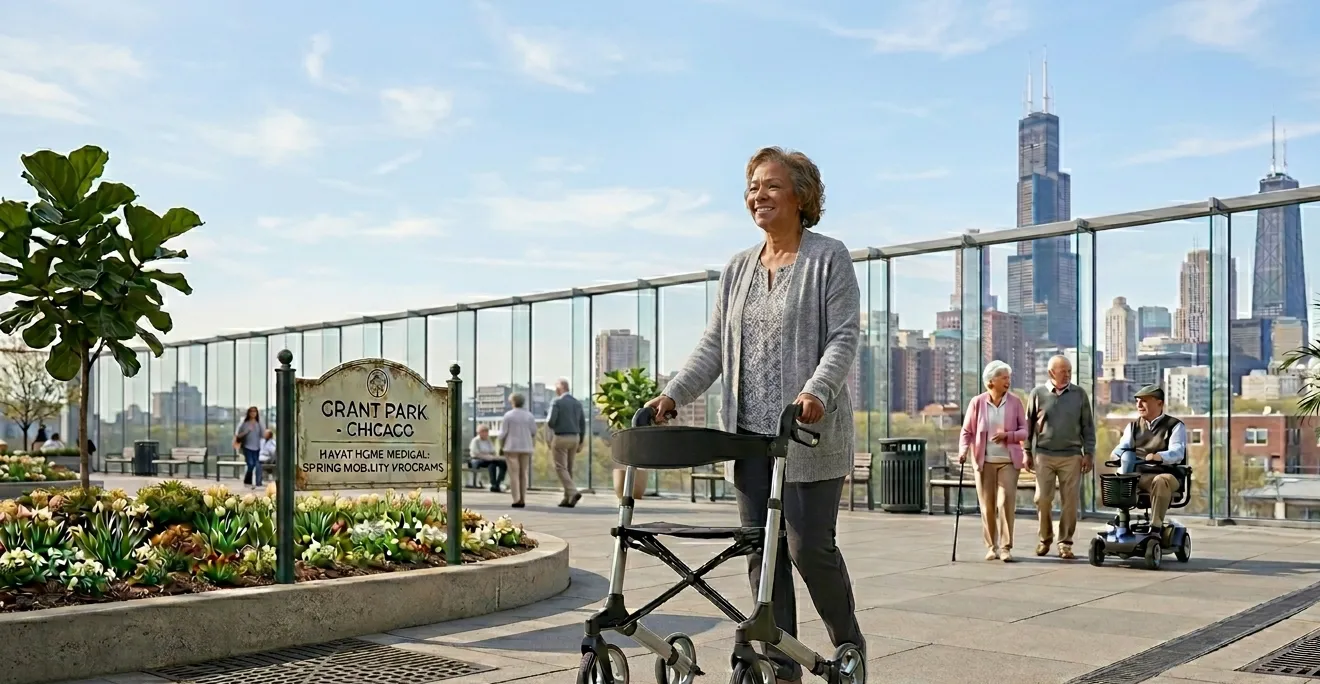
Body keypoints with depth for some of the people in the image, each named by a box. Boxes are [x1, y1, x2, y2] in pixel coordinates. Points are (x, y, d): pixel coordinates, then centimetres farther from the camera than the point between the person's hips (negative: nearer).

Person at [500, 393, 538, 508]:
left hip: (511, 447, -3)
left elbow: (503, 433, -6)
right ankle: (523, 499, 6)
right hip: (526, 447, 3)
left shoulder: (508, 415, -6)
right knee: (524, 473, 9)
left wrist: (501, 447, 4)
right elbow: (533, 432, 3)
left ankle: (517, 500, -8)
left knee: (514, 473, -2)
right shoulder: (529, 415, 3)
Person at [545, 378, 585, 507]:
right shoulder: (577, 403, 10)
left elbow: (551, 422, -16)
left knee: (560, 468, -3)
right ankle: (568, 499, 11)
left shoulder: (556, 402, -9)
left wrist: (547, 423, 8)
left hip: (560, 438, -6)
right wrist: (580, 443, 15)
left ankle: (573, 492, -20)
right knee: (568, 468, 12)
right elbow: (583, 424, 10)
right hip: (574, 438, 6)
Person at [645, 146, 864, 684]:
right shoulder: (738, 268, 15)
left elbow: (843, 337, -10)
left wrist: (816, 391, -27)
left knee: (809, 546, -4)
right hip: (750, 434, 6)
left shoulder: (828, 258, -2)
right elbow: (714, 344, 13)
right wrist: (672, 395, 0)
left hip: (809, 433, -5)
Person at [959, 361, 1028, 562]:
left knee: (1006, 502, -9)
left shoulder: (1015, 402, 1)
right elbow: (967, 431, 1)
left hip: (1008, 461, 0)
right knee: (987, 505, 5)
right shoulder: (977, 402, -1)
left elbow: (1024, 431, 3)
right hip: (984, 461, 0)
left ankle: (1006, 547, -3)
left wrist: (1007, 435, -16)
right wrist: (963, 451, -15)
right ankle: (991, 547, 16)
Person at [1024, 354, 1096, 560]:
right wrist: (1028, 452, 6)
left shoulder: (1079, 394, 5)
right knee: (1042, 499, 0)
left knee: (1070, 501, -1)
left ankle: (1065, 543, 8)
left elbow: (1088, 426, 7)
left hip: (1071, 456, 0)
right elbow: (1029, 425, 8)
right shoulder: (1038, 394, 4)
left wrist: (1089, 453, 2)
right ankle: (1044, 538, 18)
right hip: (1044, 455, 0)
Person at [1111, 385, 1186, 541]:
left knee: (1161, 481, -40)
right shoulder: (1133, 426, 24)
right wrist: (1119, 454, -18)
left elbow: (1177, 452, -10)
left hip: (1164, 474, -4)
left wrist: (1160, 456, -33)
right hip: (1136, 475, 4)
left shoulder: (1175, 426, 9)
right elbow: (1122, 447, 9)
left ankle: (1156, 528, -34)